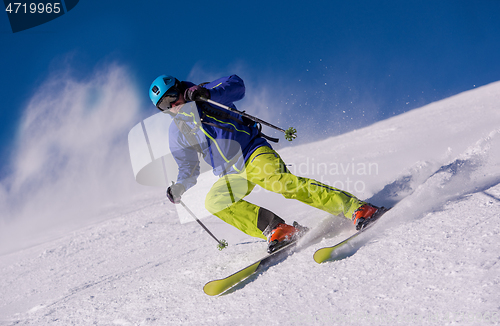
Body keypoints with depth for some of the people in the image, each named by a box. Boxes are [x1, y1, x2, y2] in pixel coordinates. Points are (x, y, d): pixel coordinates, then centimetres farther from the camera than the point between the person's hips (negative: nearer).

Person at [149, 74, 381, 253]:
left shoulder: (205, 94, 3)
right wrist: (179, 187, 0)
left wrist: (207, 94, -26)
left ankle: (354, 207, -34)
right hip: (231, 177, 5)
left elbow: (236, 85, -12)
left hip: (253, 153, -5)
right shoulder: (177, 133, 14)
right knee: (214, 201, -25)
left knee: (276, 180, -32)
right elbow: (189, 169, 20)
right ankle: (275, 229, -31)